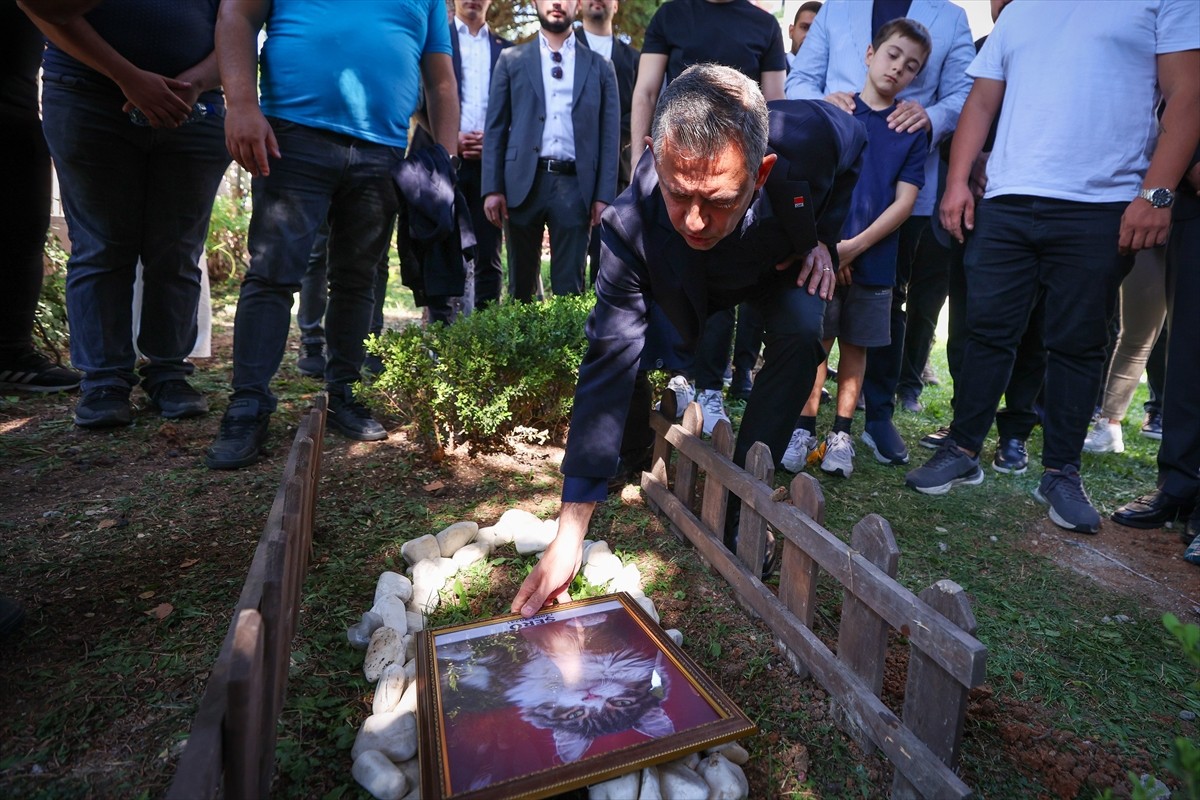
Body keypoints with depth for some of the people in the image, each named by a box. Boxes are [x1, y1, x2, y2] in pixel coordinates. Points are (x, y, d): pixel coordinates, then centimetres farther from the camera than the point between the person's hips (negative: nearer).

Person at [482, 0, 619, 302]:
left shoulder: (600, 66, 13)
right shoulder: (511, 59, 13)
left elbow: (609, 135, 8)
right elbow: (495, 128, 8)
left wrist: (604, 195, -2)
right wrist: (492, 187, -2)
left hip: (575, 184, 0)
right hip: (523, 182, 1)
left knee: (569, 286, -1)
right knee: (522, 283, 8)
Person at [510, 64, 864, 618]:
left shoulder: (812, 137, -36)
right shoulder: (630, 225, -40)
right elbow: (608, 363, -40)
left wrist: (823, 236, -17)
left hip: (784, 263, 1)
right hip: (693, 284, 0)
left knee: (800, 335, -27)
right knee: (626, 345, -21)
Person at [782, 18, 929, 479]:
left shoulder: (912, 131, 7)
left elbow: (904, 201, 0)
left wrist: (855, 245, -13)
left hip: (873, 259, 2)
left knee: (855, 347, 7)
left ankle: (841, 434, 17)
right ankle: (804, 428, 11)